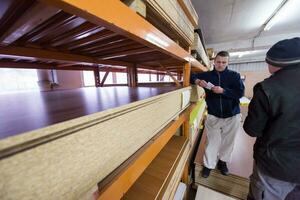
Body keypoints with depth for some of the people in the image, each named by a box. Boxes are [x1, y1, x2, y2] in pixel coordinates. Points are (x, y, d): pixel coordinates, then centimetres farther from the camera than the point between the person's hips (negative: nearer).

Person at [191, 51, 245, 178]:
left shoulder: (234, 75, 0)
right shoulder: (207, 75, 3)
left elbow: (240, 93, -9)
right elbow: (191, 76, 1)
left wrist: (223, 91, -25)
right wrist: (197, 81, -20)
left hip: (232, 116, 1)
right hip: (213, 115, -1)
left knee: (228, 141, 15)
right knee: (212, 141, 6)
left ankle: (222, 161, 38)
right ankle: (208, 165, 23)